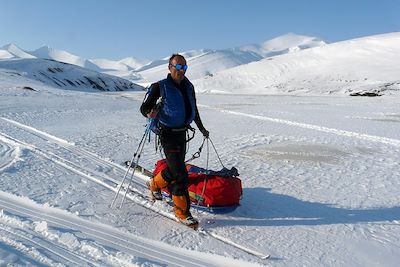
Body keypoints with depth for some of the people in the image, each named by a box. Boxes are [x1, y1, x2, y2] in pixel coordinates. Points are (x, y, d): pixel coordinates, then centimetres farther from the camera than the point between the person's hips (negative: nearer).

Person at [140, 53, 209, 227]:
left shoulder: (188, 87, 7)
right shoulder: (160, 87, -11)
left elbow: (194, 110, 20)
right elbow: (144, 107, -9)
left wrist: (201, 128, 28)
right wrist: (150, 113, -33)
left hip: (182, 133, 7)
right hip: (168, 135, -7)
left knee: (174, 168, 19)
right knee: (180, 174, -10)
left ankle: (155, 184, 47)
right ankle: (182, 212, 3)